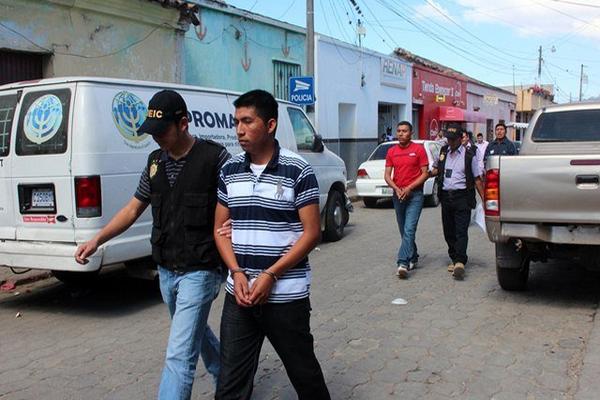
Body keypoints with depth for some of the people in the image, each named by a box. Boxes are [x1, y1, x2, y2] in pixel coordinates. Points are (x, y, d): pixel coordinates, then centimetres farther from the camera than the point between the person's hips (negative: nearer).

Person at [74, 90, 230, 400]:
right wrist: (97, 240, 6)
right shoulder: (155, 162, 7)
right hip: (166, 270, 7)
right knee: (196, 334, 24)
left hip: (199, 271, -7)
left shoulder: (214, 157, -13)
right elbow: (134, 209, 14)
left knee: (179, 356, -9)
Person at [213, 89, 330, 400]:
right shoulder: (229, 170, 6)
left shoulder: (297, 170, -8)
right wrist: (238, 274, -6)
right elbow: (220, 229, 9)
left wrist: (270, 275, -16)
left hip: (286, 295, -4)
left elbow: (311, 233, -8)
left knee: (303, 371, 13)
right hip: (239, 294, 4)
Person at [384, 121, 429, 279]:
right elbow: (387, 175, 7)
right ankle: (413, 258, 28)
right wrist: (396, 189, -11)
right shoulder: (391, 151, 8)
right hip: (398, 195, 5)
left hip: (415, 194, -5)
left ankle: (403, 263, -20)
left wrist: (409, 188, -14)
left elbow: (425, 174, -4)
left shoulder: (419, 149, -3)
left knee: (409, 229, -14)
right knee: (403, 230, 12)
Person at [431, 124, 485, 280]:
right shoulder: (443, 152, 12)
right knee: (448, 231, 7)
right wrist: (429, 173, 6)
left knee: (461, 231, -12)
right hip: (445, 196, 5)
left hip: (462, 197, -4)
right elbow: (435, 169, 29)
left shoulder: (469, 155, 1)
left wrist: (484, 199, -2)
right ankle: (454, 259, 18)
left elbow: (477, 179, 3)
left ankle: (460, 262, -20)